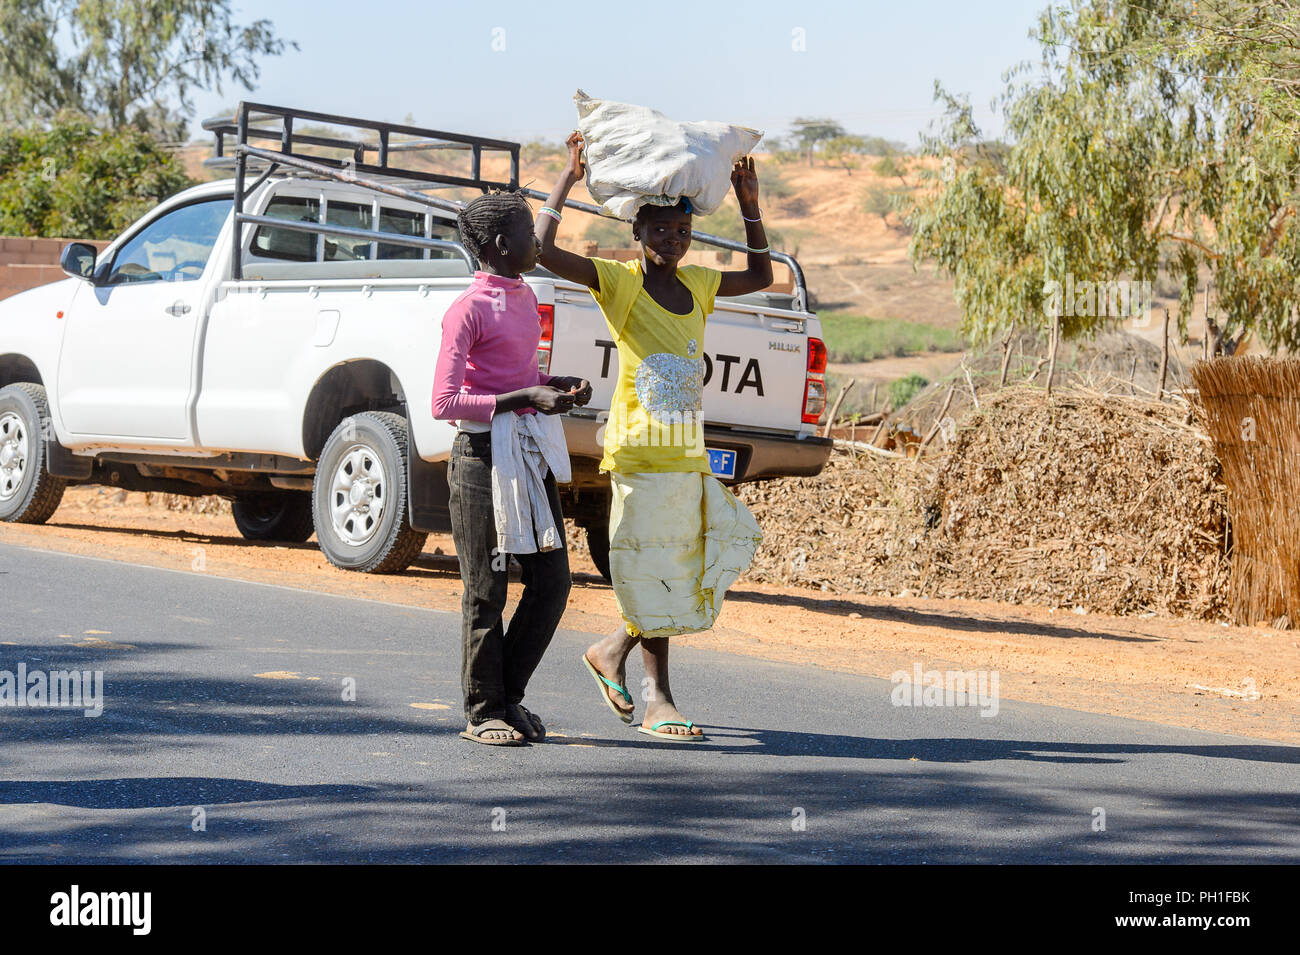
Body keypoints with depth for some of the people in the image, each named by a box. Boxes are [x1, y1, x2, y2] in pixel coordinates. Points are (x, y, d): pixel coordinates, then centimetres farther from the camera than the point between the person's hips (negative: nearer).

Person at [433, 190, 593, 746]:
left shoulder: (525, 298, 15)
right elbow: (445, 402, -17)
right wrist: (528, 399, -21)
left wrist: (559, 385, 8)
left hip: (531, 455, 8)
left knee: (551, 583, 7)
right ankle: (483, 712, 12)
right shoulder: (469, 309, -12)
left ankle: (509, 695, 22)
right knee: (487, 592, 0)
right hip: (483, 457, -8)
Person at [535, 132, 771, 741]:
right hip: (639, 451, -6)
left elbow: (759, 276, 29)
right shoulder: (617, 281, -5)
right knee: (653, 569, -2)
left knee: (680, 567, 7)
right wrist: (569, 178, -9)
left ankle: (612, 651, 26)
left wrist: (749, 206, 19)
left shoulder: (696, 285, 13)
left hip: (689, 454, 6)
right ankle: (657, 700, 4)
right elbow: (542, 249, -16)